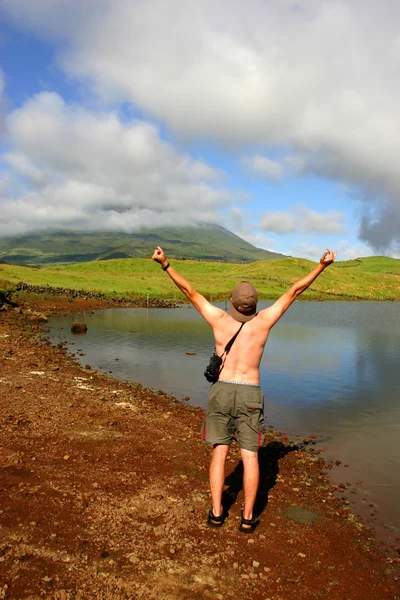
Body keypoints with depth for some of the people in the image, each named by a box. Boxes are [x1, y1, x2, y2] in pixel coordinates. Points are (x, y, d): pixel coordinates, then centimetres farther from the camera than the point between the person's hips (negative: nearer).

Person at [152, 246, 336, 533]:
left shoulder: (220, 319, -4)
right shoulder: (264, 321, -4)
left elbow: (189, 290, -2)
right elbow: (294, 291, 0)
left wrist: (165, 263, 2)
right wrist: (321, 265, 6)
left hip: (221, 391, 1)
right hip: (250, 395, 0)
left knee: (220, 452, 12)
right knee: (250, 456, 9)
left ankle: (217, 512, 15)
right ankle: (248, 517, 14)